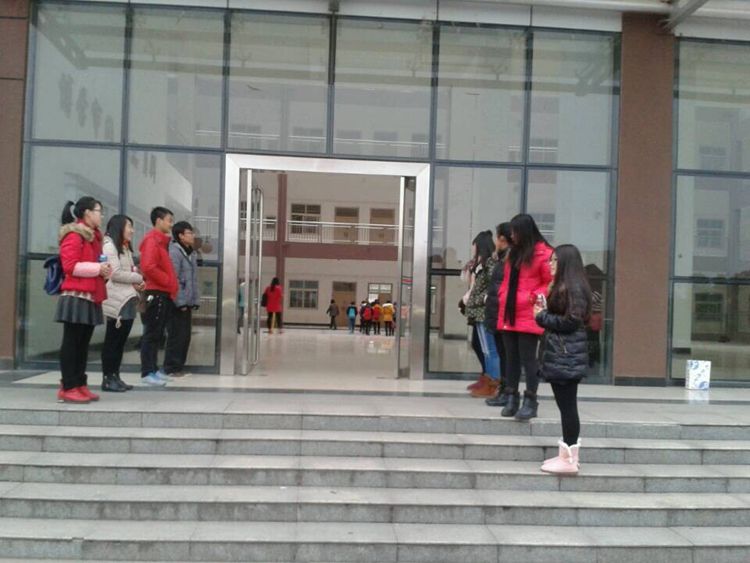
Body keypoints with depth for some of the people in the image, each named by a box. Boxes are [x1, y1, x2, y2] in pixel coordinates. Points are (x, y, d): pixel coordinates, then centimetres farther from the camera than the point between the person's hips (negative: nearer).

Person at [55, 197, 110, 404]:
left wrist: (104, 269, 7)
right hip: (76, 297, -9)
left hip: (90, 297, 9)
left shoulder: (93, 236, 19)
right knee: (72, 343, -4)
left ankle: (80, 385, 15)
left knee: (83, 344, 10)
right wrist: (97, 268, -17)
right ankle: (68, 388, 0)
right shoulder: (74, 236, -9)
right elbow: (70, 265, -18)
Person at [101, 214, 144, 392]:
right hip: (117, 301, -9)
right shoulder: (109, 246, -6)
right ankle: (108, 378, 2)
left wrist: (136, 283, 1)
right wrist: (138, 279, -6)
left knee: (121, 340, 10)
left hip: (129, 299, 9)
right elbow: (115, 274, -15)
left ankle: (115, 376, 15)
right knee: (113, 341, -3)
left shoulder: (125, 248, 22)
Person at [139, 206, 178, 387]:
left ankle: (153, 369, 20)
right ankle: (147, 373, -3)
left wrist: (171, 285, 9)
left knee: (157, 334, 13)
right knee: (152, 333, -7)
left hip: (164, 294, 10)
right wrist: (168, 281, -15)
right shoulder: (152, 240, -11)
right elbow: (148, 267, -24)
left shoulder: (161, 240, 19)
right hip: (156, 293, -10)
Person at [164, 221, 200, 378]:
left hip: (187, 303, 9)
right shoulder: (174, 252, -11)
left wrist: (195, 300, 10)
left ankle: (179, 366, 20)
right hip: (178, 304, -9)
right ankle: (172, 368, 5)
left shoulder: (191, 253, 16)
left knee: (185, 336, 11)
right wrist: (180, 301, -17)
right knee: (176, 336, -4)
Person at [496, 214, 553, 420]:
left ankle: (530, 401, 4)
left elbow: (552, 283, -7)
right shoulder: (513, 253, 18)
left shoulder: (543, 253, -6)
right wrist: (502, 296, 10)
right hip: (508, 315, 7)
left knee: (528, 358, -3)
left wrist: (535, 297, -16)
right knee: (511, 358, 10)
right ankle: (511, 398, 17)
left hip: (528, 317, -7)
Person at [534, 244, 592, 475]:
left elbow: (571, 321, -18)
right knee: (565, 406, 12)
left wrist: (542, 316, -9)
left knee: (567, 406, -5)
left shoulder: (573, 287, -13)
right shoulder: (561, 286, 17)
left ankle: (569, 459, 0)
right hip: (559, 354, 10)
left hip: (567, 356, -10)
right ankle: (566, 454, 19)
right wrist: (544, 311, 6)